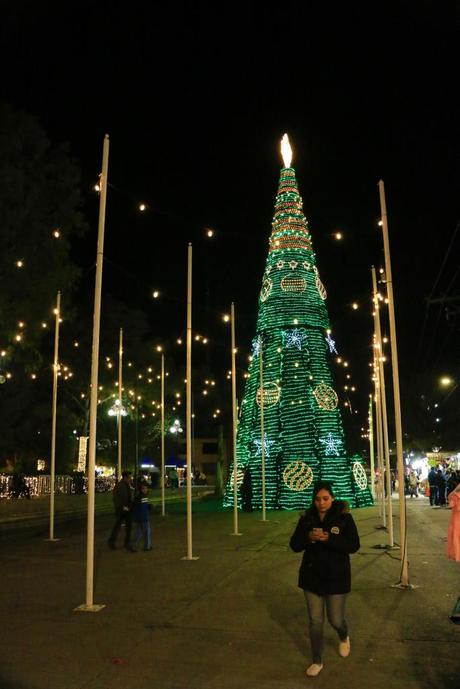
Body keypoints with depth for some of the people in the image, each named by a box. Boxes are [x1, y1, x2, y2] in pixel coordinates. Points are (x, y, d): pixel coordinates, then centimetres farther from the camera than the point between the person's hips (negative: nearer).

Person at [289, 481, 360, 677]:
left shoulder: (344, 517, -11)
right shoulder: (307, 518, -3)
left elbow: (354, 545, -18)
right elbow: (294, 545, -2)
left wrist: (328, 538, -29)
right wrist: (309, 537, -23)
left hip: (336, 577, -2)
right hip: (312, 577, 2)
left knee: (336, 620, 9)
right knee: (315, 621, 9)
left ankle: (344, 638, 45)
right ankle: (317, 661, 28)